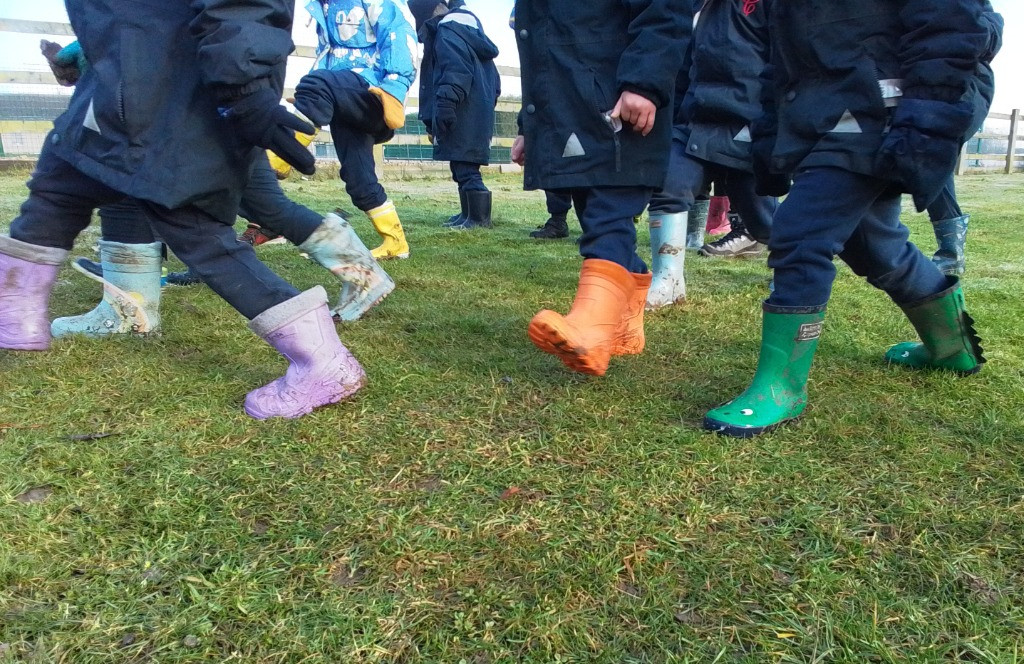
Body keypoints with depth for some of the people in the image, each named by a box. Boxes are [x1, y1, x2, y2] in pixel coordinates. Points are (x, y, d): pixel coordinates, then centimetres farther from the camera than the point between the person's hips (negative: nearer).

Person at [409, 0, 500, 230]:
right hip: (476, 111, 11)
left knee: (465, 165, -9)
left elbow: (456, 71, -24)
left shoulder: (449, 30, -9)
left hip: (464, 114, -11)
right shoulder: (466, 24, 23)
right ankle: (468, 213, 22)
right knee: (463, 164, 15)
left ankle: (479, 218, -6)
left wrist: (444, 106, -27)